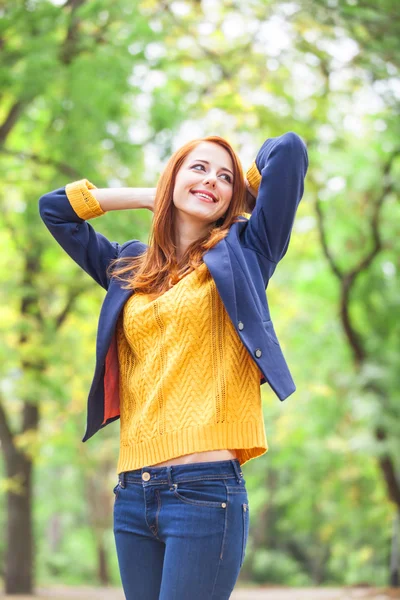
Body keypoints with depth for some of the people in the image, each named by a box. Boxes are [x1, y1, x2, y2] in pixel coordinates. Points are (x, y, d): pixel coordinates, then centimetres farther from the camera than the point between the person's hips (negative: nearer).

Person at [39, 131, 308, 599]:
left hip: (206, 489, -5)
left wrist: (243, 195, 18)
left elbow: (290, 149, 0)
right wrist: (152, 196, 22)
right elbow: (55, 207, 25)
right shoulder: (130, 268, 18)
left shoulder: (242, 257, 7)